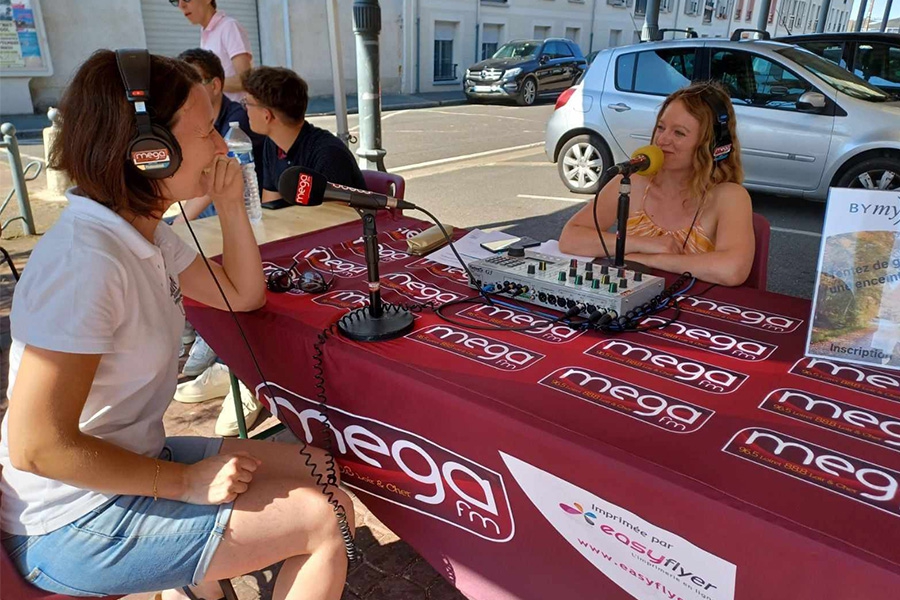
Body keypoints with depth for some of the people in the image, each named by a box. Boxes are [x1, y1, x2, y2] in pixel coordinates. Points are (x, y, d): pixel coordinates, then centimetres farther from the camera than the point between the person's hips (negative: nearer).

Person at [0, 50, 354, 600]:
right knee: (321, 522, -12)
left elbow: (243, 295, 11)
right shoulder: (85, 261, -28)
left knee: (319, 472, 10)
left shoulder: (145, 232, 0)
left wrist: (231, 204, -3)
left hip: (131, 463, 9)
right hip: (73, 526, -9)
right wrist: (186, 482, -18)